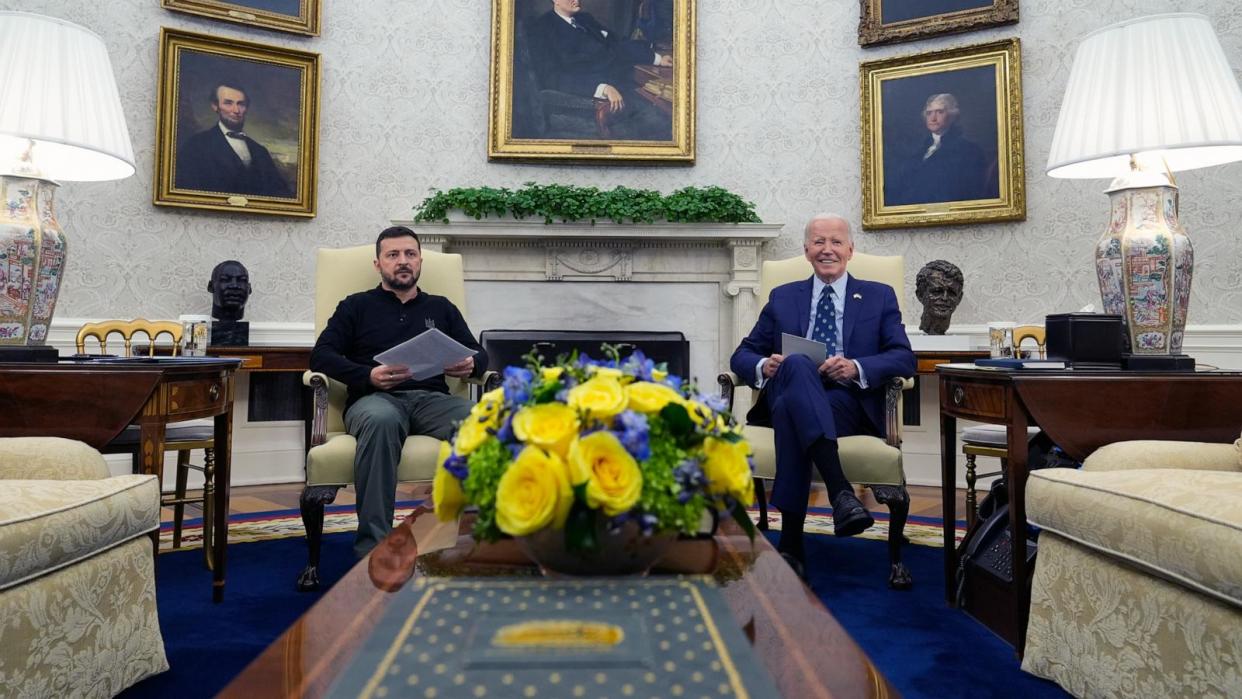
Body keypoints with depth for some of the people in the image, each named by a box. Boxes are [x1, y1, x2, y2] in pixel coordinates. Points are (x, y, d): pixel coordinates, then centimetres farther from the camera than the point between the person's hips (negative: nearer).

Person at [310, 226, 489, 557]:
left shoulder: (441, 308, 28)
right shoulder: (357, 306, 21)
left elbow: (479, 353, 23)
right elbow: (321, 355, 9)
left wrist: (471, 364, -4)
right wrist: (367, 375, -10)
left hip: (433, 398, 2)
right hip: (375, 398, -1)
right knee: (381, 420, -41)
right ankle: (373, 545, -39)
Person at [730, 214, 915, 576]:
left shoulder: (879, 297, 18)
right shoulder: (782, 297, 22)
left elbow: (904, 359, 5)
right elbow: (742, 355, 17)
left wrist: (857, 368, -16)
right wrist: (764, 366, -9)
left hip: (852, 403, -1)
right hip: (785, 394, 1)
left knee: (790, 408, -36)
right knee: (797, 364, -37)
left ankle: (791, 542, -39)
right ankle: (841, 492, -50)